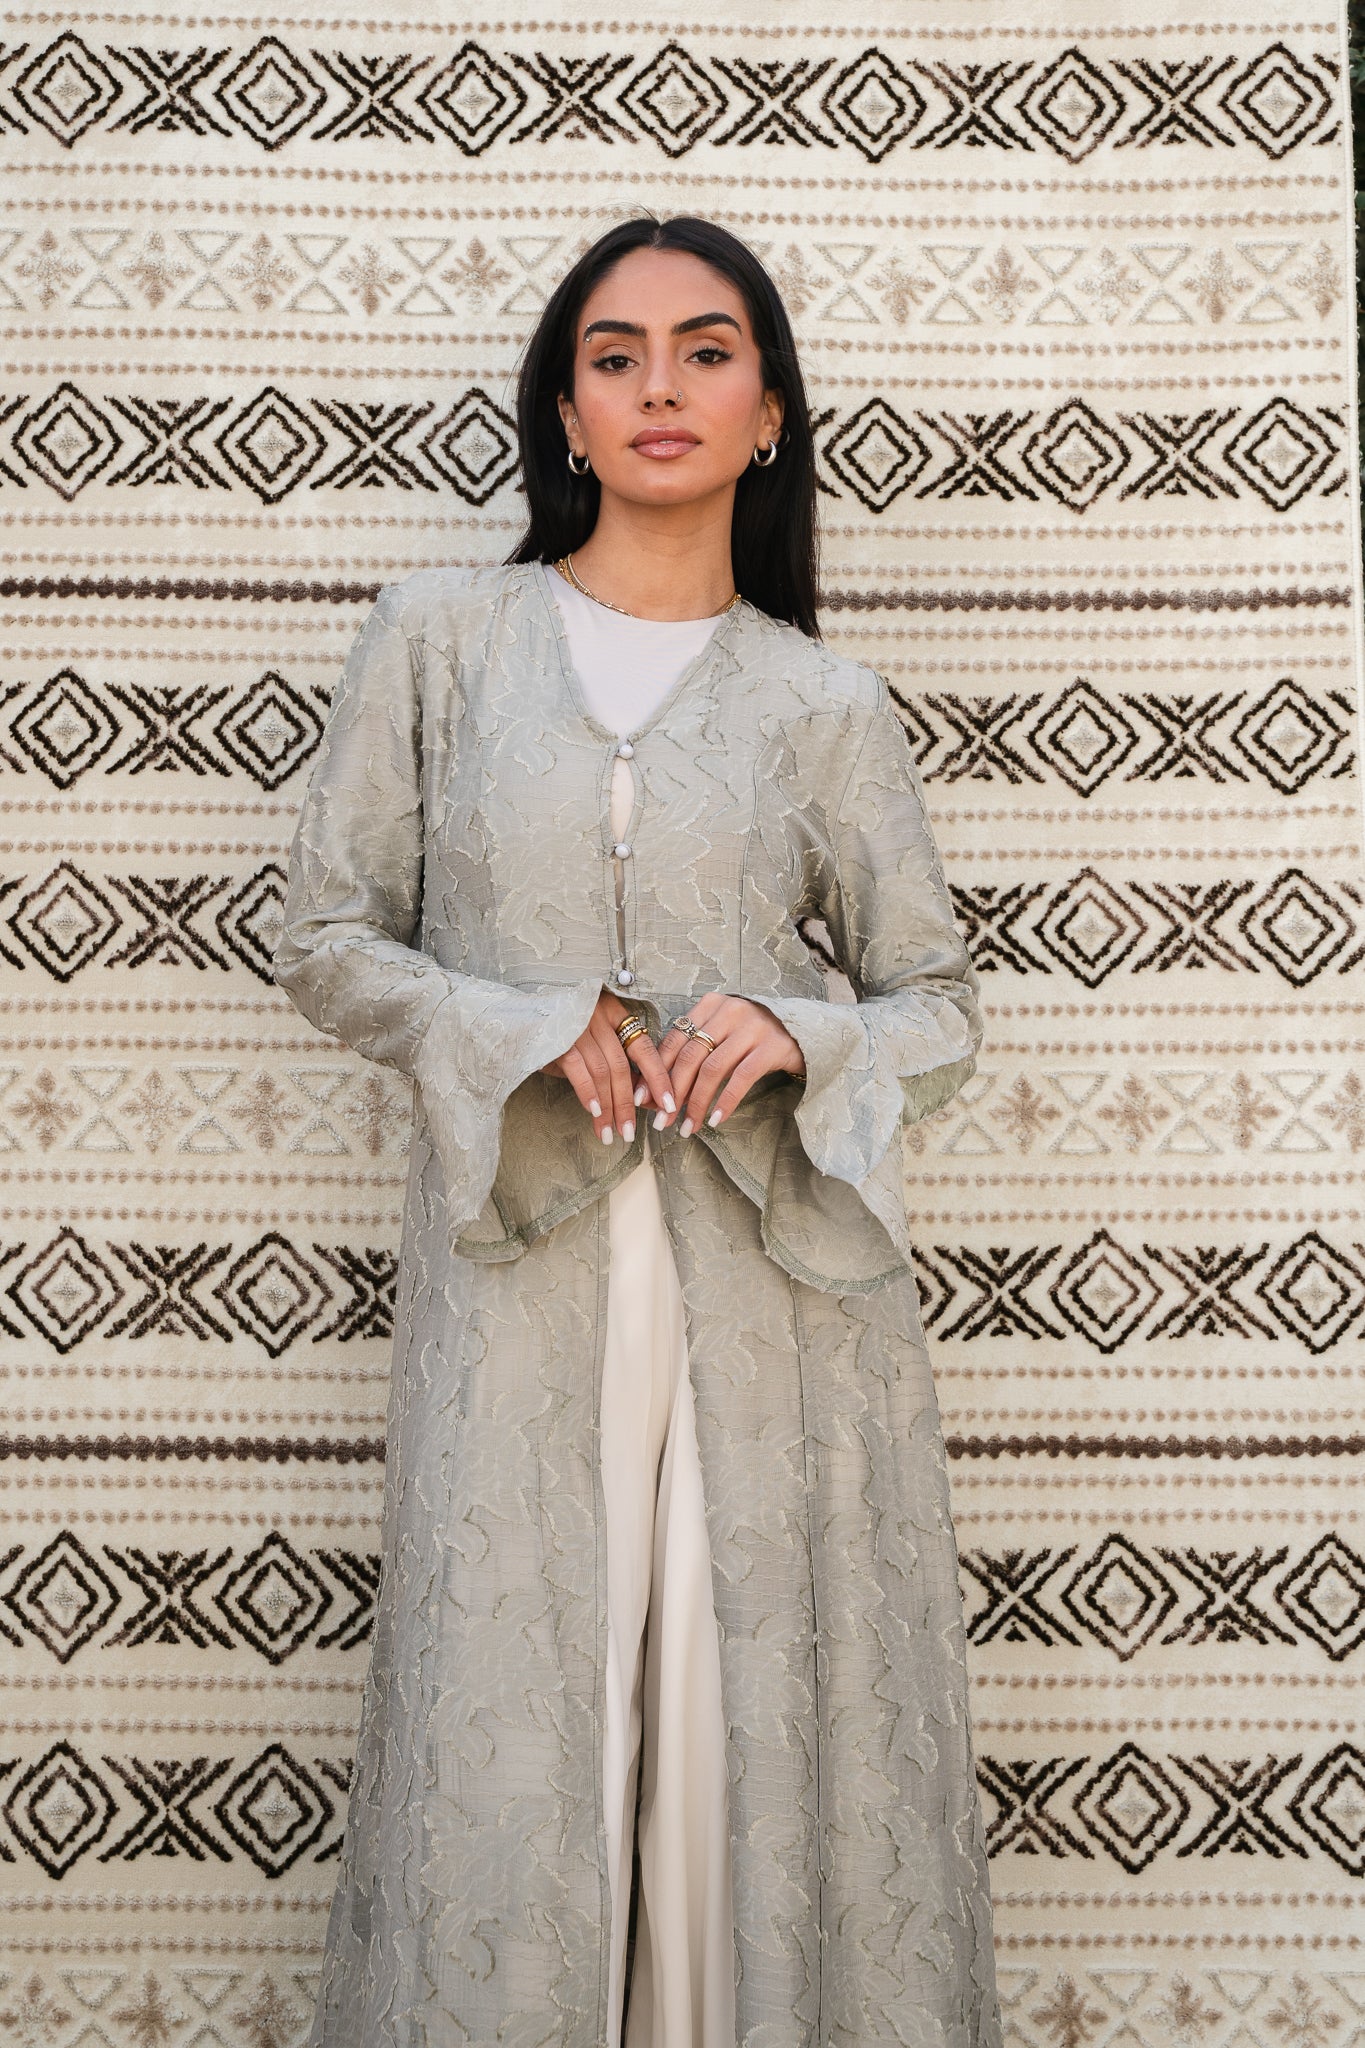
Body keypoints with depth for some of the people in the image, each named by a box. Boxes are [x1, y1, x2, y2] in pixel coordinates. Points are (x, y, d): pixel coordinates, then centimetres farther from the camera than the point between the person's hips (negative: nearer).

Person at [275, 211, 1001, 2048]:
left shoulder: (826, 705, 6)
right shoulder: (441, 637, 5)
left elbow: (941, 1001, 10)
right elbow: (325, 941, 6)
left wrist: (799, 1037, -11)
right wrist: (519, 1034, -11)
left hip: (775, 1266, 1)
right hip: (522, 1262, 0)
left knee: (771, 1712, 6)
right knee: (514, 1728, 5)